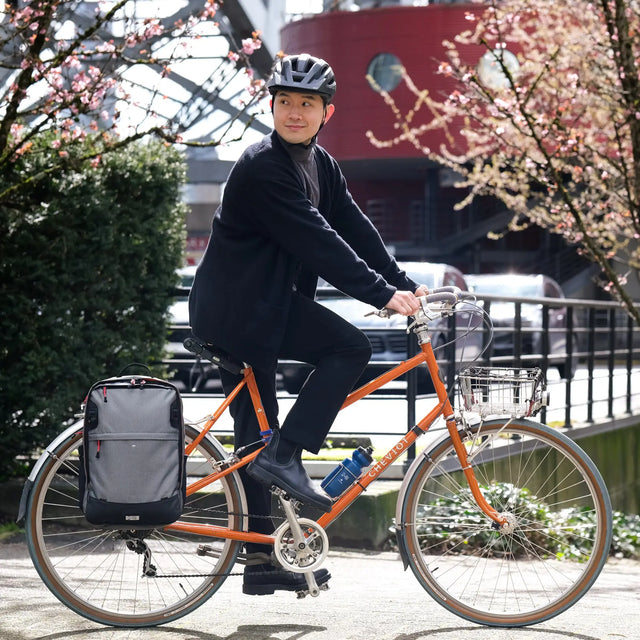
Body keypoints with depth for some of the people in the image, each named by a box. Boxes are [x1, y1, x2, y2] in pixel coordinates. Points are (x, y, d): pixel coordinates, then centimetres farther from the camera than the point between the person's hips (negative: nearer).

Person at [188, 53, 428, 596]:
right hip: (238, 308, -9)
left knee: (255, 438, 10)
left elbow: (356, 229, 7)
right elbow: (316, 242, -24)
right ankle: (285, 455, -15)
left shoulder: (321, 165, 10)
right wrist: (382, 295, -25)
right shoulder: (262, 168, -19)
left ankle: (262, 561, 15)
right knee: (350, 347, -17)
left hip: (257, 309, 9)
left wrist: (405, 284, -3)